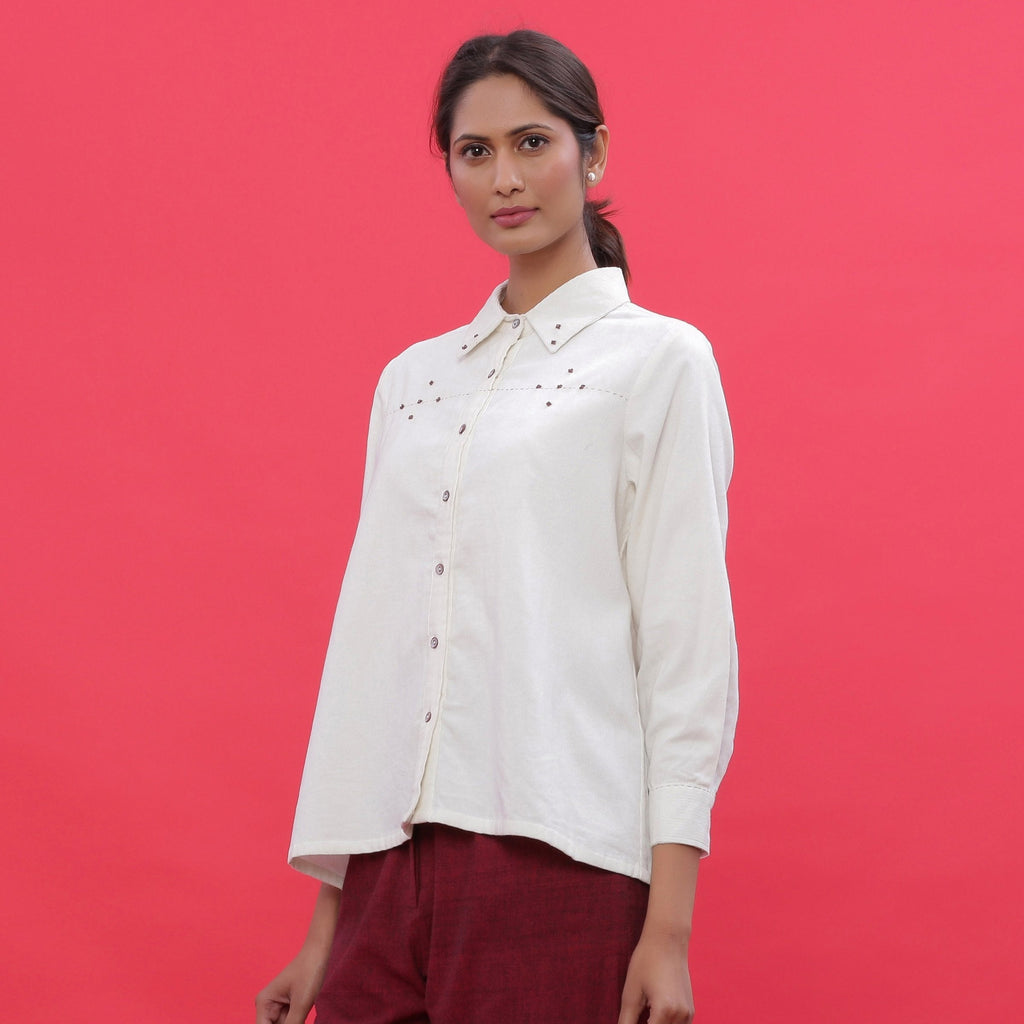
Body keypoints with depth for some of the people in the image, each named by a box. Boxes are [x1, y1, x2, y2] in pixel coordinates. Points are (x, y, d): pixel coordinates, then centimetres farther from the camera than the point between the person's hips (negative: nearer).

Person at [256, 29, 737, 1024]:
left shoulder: (658, 360, 1)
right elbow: (373, 623, 15)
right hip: (392, 857, 5)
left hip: (560, 856, -4)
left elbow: (688, 642, -5)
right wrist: (325, 921, 12)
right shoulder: (413, 377, 15)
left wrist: (669, 930, -12)